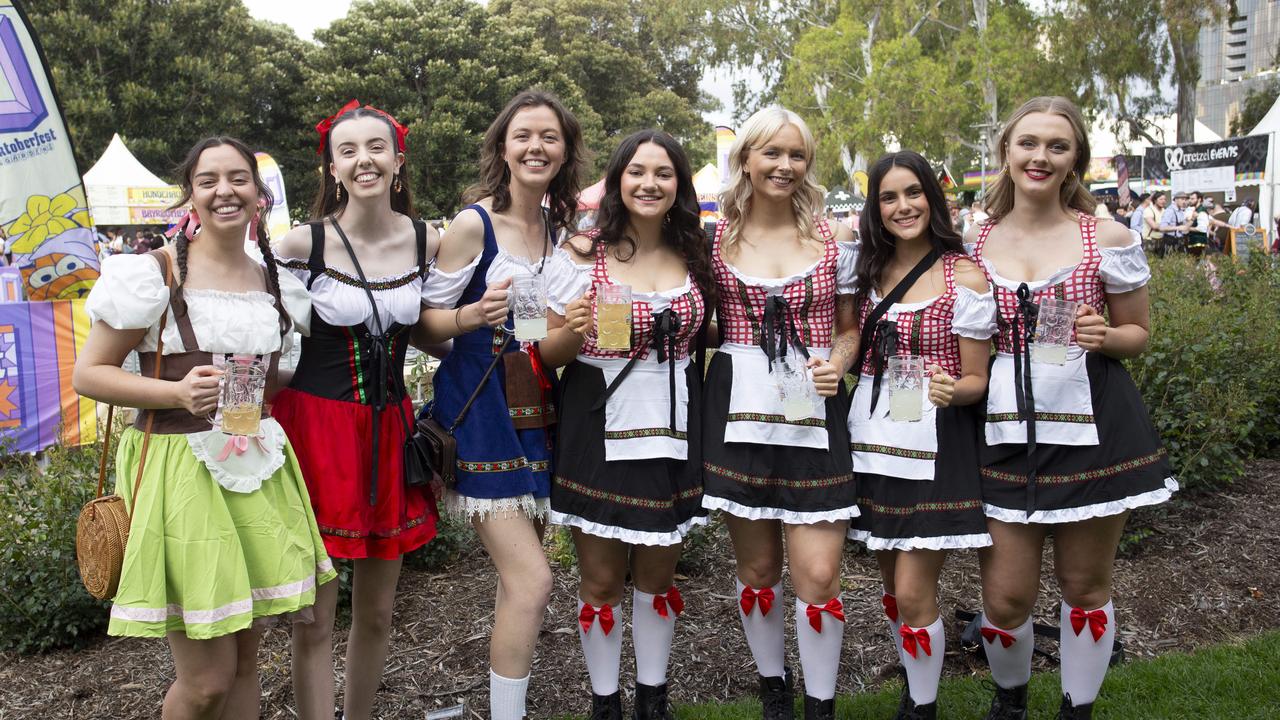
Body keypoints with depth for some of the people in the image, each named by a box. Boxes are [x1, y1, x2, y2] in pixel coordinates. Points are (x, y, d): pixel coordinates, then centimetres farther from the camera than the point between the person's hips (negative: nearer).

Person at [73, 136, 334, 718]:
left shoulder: (276, 282, 10)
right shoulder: (153, 273, -6)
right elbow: (87, 374, -6)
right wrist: (177, 392, -19)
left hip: (259, 469, 5)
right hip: (180, 468, -5)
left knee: (245, 658, 13)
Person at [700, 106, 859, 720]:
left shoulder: (833, 241, 5)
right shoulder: (715, 240, 3)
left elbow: (850, 329, 11)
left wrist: (836, 364, -7)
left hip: (814, 416, 0)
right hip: (739, 412, 0)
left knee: (818, 575, -5)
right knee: (757, 568, 11)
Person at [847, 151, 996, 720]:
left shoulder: (965, 277, -7)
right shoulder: (870, 270, 8)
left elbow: (976, 380, -5)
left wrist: (951, 390, -25)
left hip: (934, 444, -5)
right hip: (872, 436, 5)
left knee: (913, 592, -3)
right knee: (892, 586, 14)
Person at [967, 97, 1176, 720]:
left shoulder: (1107, 239, 0)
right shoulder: (974, 245, 5)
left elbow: (1138, 333, 8)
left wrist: (1103, 336, -13)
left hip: (1092, 429, -1)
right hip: (1005, 434, 1)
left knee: (1085, 587, 11)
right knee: (1004, 597, 3)